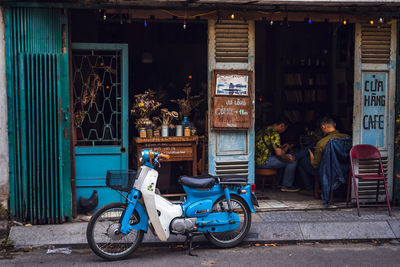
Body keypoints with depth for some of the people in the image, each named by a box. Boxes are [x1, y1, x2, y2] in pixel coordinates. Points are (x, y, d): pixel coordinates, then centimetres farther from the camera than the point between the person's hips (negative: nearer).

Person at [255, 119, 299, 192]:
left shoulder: (263, 130, 15)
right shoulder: (274, 134, -14)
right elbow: (279, 153, -22)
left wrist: (281, 147, 27)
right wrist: (288, 157, -2)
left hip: (257, 160, 10)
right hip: (263, 162, -10)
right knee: (292, 160, -1)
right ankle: (286, 186, 7)